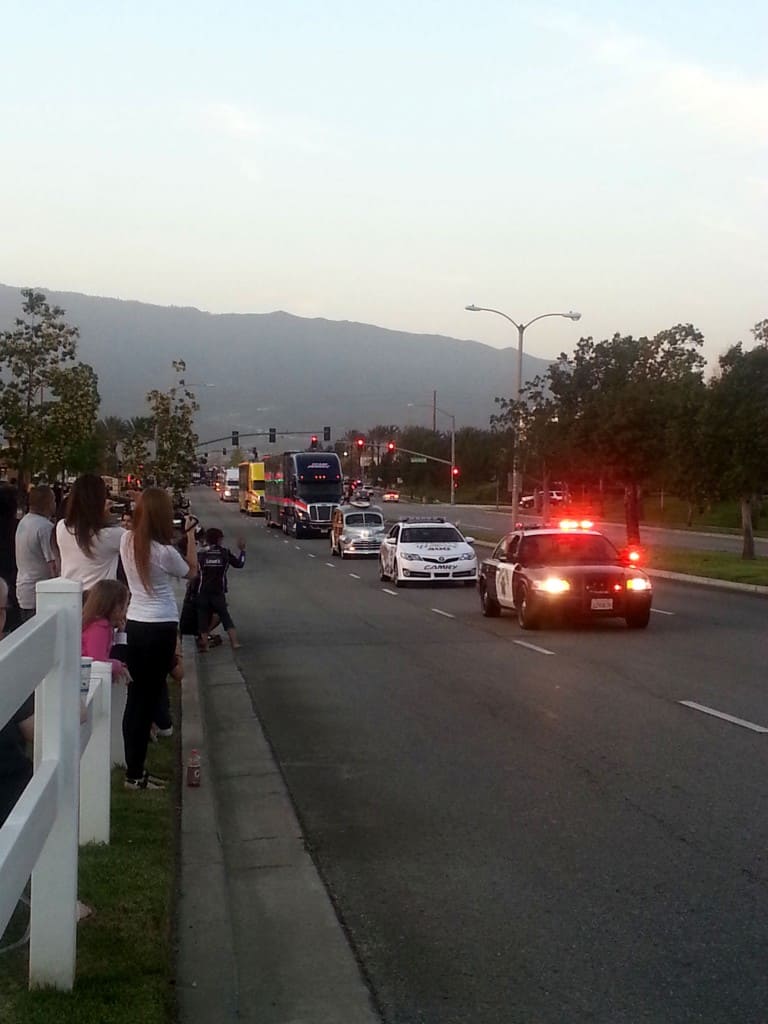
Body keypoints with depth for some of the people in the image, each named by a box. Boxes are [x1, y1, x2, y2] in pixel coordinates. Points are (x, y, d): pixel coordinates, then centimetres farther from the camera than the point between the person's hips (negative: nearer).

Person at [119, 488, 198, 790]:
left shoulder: (127, 541, -2)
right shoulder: (164, 551, -19)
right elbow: (191, 571, 0)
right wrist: (190, 534, 5)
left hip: (134, 624, 6)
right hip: (160, 628, -6)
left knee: (136, 696, 14)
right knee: (148, 697, 1)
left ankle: (133, 766, 21)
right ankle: (135, 773, 6)